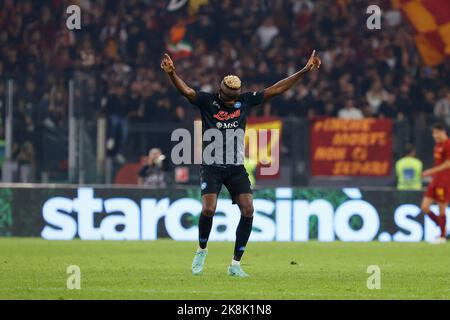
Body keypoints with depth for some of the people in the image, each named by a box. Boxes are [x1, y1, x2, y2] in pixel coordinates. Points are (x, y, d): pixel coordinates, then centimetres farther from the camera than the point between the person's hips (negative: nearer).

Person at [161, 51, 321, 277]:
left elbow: (276, 90, 7)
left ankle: (235, 264, 1)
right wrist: (171, 74, -41)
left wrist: (304, 71, 5)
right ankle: (202, 250, 11)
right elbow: (186, 91, -21)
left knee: (248, 210, -9)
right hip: (211, 167, -3)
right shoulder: (207, 102, -4)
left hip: (236, 167, 3)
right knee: (208, 210, -18)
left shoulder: (245, 101, 5)